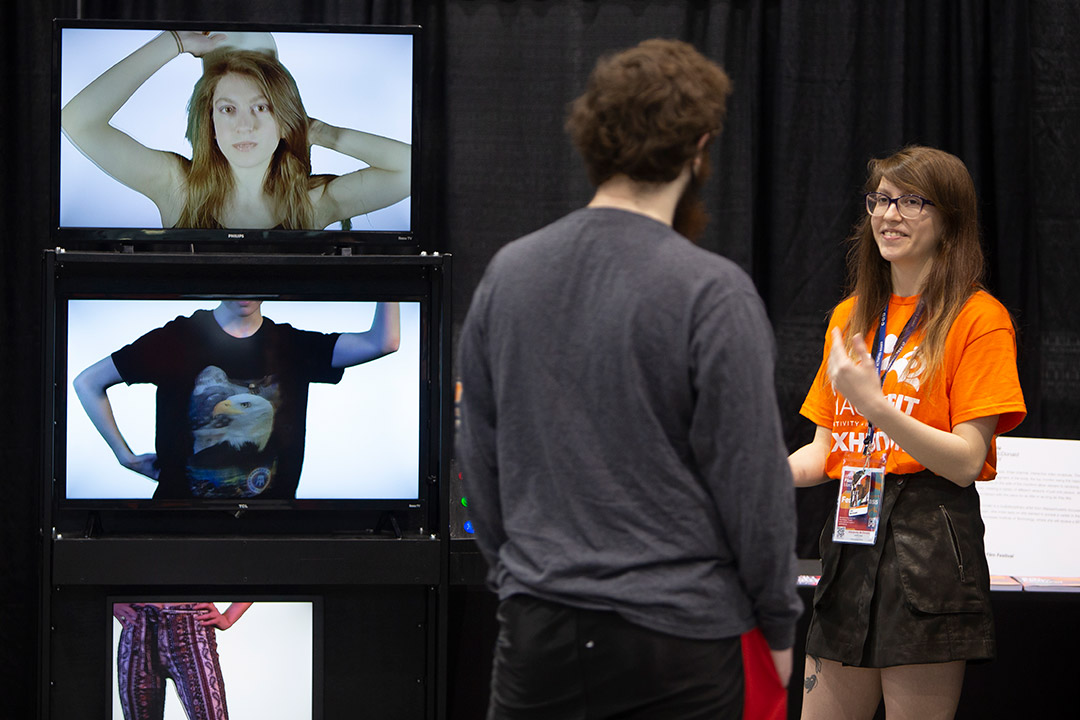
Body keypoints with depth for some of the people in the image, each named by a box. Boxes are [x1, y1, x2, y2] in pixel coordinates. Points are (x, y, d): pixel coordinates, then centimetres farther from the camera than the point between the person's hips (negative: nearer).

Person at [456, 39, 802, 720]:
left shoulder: (506, 273, 4)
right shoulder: (712, 292, -13)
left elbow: (478, 458, 11)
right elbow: (752, 476, -10)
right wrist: (780, 621, 1)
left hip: (537, 625, 5)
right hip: (677, 635, -4)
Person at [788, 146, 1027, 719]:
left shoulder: (979, 317, -4)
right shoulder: (850, 317, 16)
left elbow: (966, 462, -11)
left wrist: (874, 404, -22)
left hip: (931, 541, -6)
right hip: (850, 538, 6)